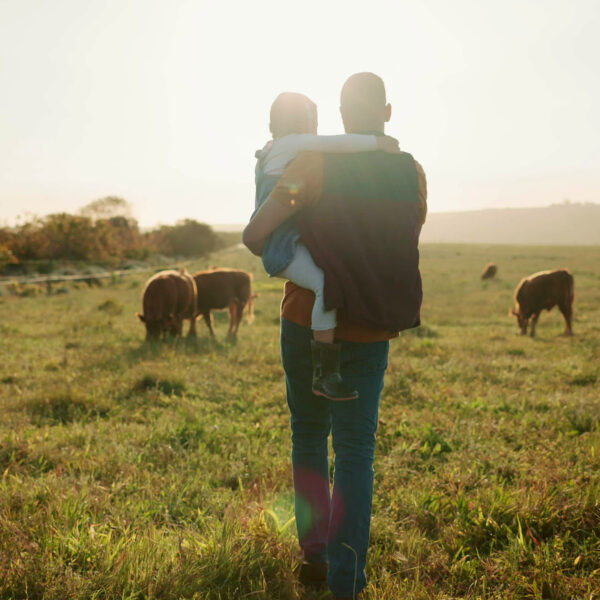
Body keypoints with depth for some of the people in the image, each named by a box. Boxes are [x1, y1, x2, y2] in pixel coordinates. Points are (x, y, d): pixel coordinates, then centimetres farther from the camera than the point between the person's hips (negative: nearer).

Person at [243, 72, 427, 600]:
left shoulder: (315, 165, -10)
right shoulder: (413, 176, 0)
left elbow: (255, 234, -16)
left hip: (307, 323, -1)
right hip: (371, 332, 1)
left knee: (309, 436, 18)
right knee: (356, 450, 5)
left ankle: (315, 555, 25)